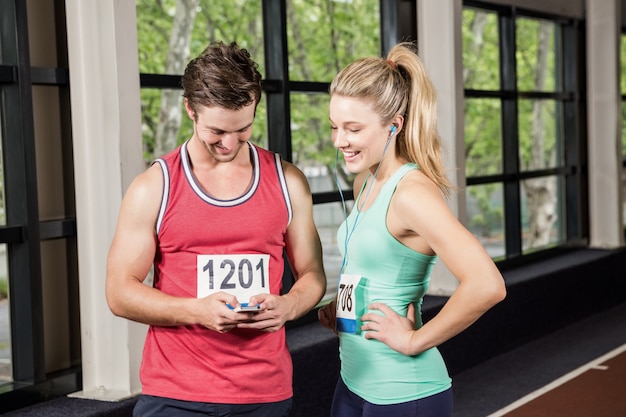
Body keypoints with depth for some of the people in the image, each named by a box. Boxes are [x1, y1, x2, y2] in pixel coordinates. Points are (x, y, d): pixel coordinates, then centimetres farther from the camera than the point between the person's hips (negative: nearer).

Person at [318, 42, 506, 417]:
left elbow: (487, 285, -31)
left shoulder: (412, 193, -20)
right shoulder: (365, 183, 5)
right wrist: (341, 304, 6)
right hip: (354, 382, 8)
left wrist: (414, 340, -20)